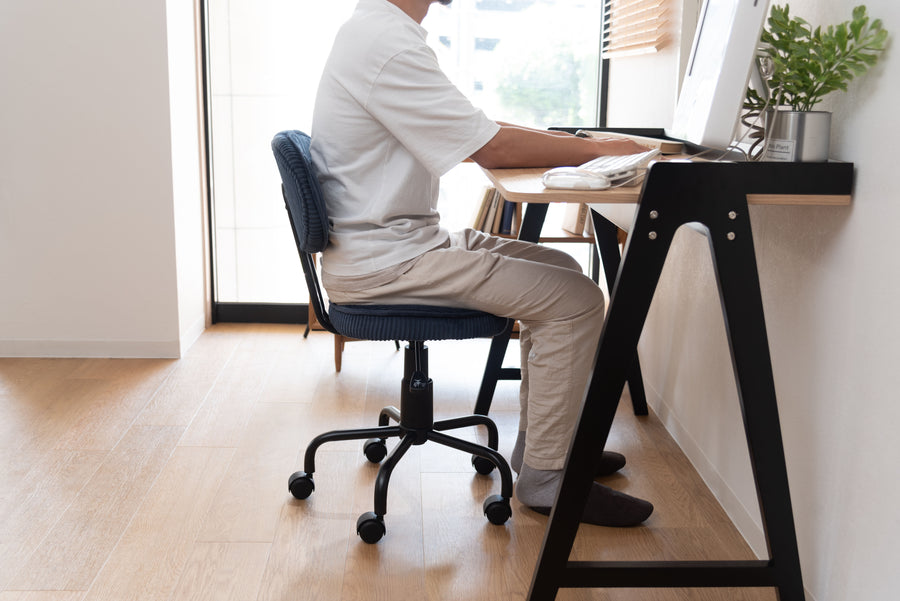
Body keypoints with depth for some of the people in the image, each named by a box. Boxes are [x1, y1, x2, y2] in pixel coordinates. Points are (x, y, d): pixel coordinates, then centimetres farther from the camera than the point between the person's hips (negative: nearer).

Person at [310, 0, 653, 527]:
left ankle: (540, 442, 20)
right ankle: (545, 479, -1)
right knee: (576, 299, -12)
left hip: (405, 239, 10)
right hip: (382, 262, -10)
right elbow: (490, 148, -20)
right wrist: (599, 150, -8)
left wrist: (568, 141, 7)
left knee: (562, 269, 13)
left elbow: (473, 128, 18)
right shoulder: (386, 45, -20)